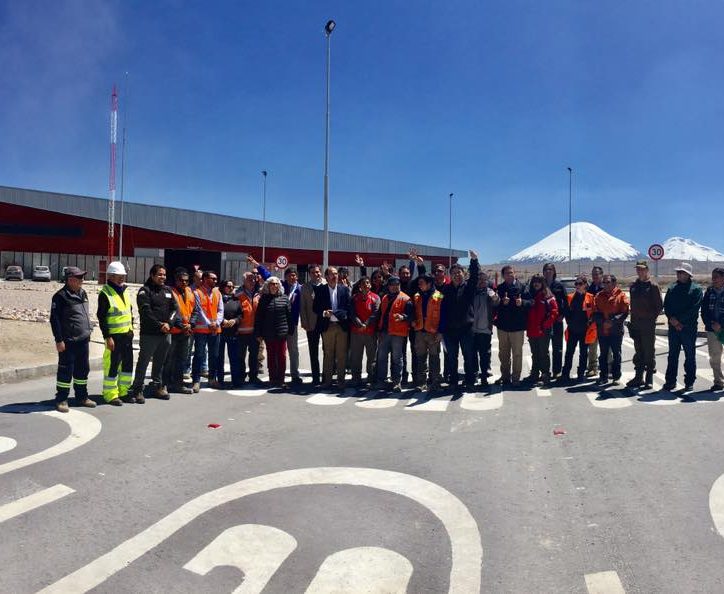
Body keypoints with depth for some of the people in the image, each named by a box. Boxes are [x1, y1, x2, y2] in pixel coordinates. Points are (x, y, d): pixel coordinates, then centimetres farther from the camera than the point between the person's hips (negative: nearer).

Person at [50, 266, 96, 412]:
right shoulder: (61, 296, -11)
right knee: (66, 370, -1)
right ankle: (61, 399, 10)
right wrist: (59, 340, -16)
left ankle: (82, 397, 25)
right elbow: (54, 319, -13)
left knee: (83, 369, 14)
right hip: (68, 341, -8)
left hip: (83, 340, 8)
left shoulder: (83, 293, 13)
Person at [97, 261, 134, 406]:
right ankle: (110, 394, 8)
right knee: (113, 365, -2)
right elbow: (101, 318, -14)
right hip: (114, 336, -8)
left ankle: (123, 391, 25)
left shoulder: (125, 291, 12)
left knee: (128, 364, 13)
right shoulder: (105, 294, -11)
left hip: (127, 334, 8)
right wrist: (107, 337, -18)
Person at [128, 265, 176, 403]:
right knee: (143, 362, -2)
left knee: (160, 362, 14)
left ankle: (157, 386, 25)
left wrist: (168, 323, -8)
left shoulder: (168, 291, 14)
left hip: (166, 333, 6)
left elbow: (174, 308, 8)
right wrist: (160, 325, -15)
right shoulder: (145, 291, -4)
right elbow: (146, 312, -13)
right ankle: (137, 389, 3)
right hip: (149, 333, -6)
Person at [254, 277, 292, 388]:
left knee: (282, 356, 0)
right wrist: (258, 333, -2)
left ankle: (280, 379, 8)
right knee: (271, 356, 7)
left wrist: (290, 330, 1)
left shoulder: (284, 298, 4)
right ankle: (272, 378, 14)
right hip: (268, 333, 0)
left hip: (282, 332, 0)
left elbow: (289, 315, 5)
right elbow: (258, 317, 3)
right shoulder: (263, 299, 4)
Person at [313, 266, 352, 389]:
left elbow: (348, 307, 0)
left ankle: (341, 380, 11)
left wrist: (333, 313, -12)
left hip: (341, 325, 0)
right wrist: (324, 313, -16)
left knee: (341, 355, 3)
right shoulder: (320, 289, 4)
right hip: (327, 326, 0)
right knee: (328, 355, 5)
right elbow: (315, 307, 3)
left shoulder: (344, 289, 5)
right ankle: (327, 380, 12)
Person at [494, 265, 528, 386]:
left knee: (517, 353, 1)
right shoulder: (499, 288, 4)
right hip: (503, 325, 3)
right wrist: (502, 302, -19)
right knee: (503, 353, 12)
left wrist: (522, 302, -24)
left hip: (517, 326, -3)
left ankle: (516, 378, 9)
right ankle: (505, 376, 24)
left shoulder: (522, 287, -2)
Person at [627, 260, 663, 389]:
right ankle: (639, 377, 18)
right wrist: (633, 319, 9)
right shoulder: (633, 286, 12)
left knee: (649, 352, -1)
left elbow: (660, 305, -4)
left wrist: (652, 317, -8)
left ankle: (649, 379, 5)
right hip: (636, 324, 6)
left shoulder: (653, 286, -4)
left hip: (648, 324, -6)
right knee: (638, 352, 11)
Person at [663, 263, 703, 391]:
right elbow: (666, 306, 8)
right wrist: (672, 319, -9)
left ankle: (689, 382, 12)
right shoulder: (672, 288, 12)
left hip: (689, 328, -4)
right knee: (672, 355, 9)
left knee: (690, 355, 4)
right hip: (673, 327, 4)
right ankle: (670, 381, 15)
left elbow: (694, 308, -12)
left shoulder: (696, 289, -2)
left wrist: (679, 319, -16)